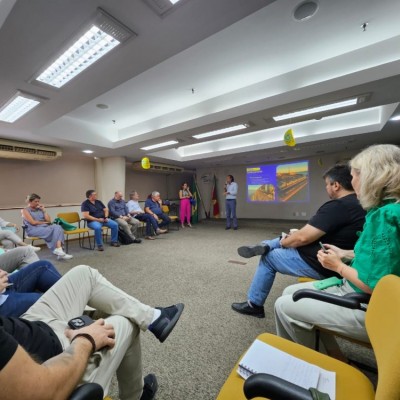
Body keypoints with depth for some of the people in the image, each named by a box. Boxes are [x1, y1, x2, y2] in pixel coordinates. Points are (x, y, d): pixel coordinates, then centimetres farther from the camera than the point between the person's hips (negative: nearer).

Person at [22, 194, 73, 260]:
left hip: (45, 227, 4)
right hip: (33, 229, -4)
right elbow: (33, 222, -8)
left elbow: (49, 221, 10)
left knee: (58, 227, -28)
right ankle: (58, 249, -23)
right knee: (52, 230, -32)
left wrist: (44, 210, 7)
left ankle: (59, 249, -42)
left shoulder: (39, 209, 19)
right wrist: (44, 222, 3)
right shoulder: (25, 210, 5)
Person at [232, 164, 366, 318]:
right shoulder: (358, 204, 5)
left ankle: (254, 304, 20)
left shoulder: (336, 206, -26)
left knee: (268, 258, 5)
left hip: (320, 264, -9)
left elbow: (303, 237, -26)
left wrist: (283, 242, -5)